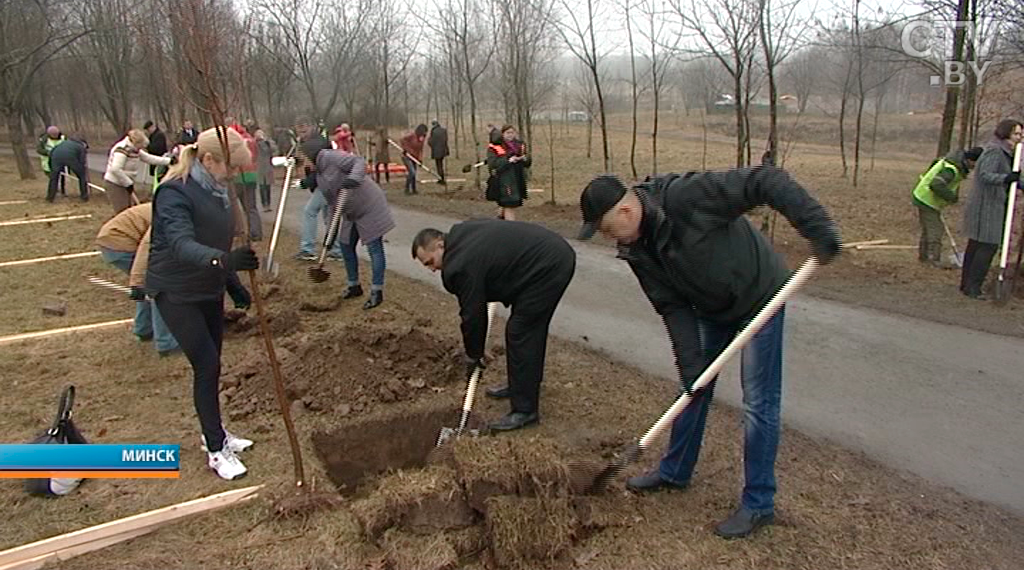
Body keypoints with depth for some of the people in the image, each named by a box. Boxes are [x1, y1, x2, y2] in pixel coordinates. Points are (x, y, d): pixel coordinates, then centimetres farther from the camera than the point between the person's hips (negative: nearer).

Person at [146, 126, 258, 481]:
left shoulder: (217, 190, 2)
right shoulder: (175, 193, -23)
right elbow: (182, 244, -39)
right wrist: (223, 260, -58)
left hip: (209, 288, 8)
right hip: (176, 292, -8)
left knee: (210, 364, 15)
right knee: (206, 364, -8)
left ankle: (214, 433, 31)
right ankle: (216, 450, 5)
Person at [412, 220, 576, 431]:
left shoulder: (460, 265, -17)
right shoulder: (460, 233, 10)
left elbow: (472, 314, -9)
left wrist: (473, 356, 6)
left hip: (548, 267, -10)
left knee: (521, 334, -6)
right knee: (531, 329, 20)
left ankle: (525, 410, 0)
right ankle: (522, 387, 34)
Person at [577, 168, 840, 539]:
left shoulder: (687, 196, -33)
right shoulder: (637, 250, -11)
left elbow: (765, 182, -32)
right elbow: (672, 306, -9)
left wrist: (817, 228, -38)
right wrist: (690, 363, -15)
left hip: (760, 297, -7)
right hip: (711, 310, 7)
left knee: (759, 402, -4)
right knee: (693, 388, 15)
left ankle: (759, 504, 11)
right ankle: (675, 471, 33)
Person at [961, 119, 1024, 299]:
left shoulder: (1004, 152, 17)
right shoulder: (994, 151, -15)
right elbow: (986, 175, -27)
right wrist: (1006, 178, -42)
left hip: (991, 207, 10)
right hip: (986, 207, -10)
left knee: (975, 245, 12)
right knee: (988, 246, -10)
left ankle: (967, 284, 17)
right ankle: (973, 287, -6)